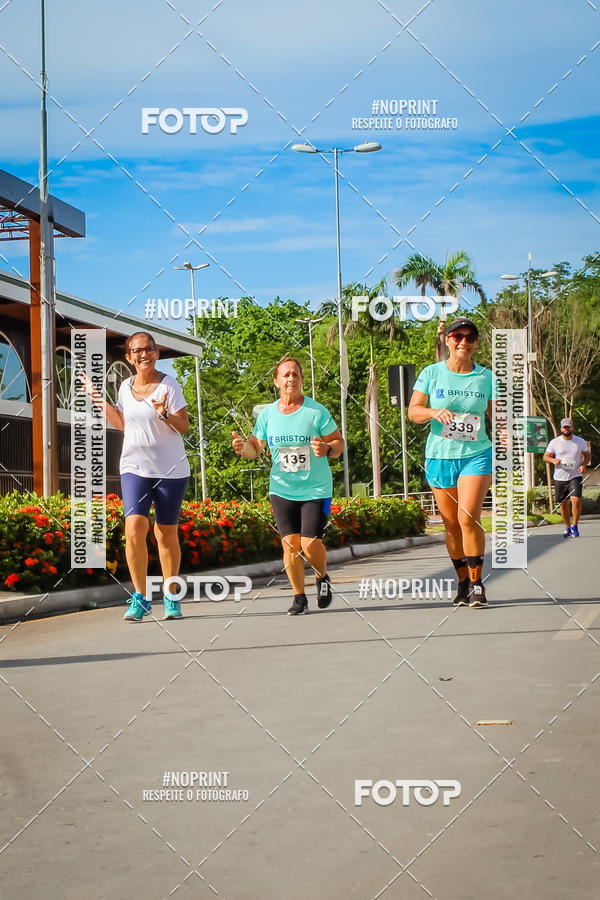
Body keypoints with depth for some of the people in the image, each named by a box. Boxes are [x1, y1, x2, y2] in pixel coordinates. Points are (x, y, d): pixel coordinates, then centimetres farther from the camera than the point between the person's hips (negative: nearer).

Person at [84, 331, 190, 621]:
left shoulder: (169, 385, -5)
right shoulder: (126, 387, 7)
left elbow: (184, 427, -7)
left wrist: (164, 414, -25)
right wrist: (98, 399, 15)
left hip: (171, 470, -2)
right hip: (134, 468, 2)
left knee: (166, 534, 5)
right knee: (134, 527, -16)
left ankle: (170, 597, 20)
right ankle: (139, 598, -7)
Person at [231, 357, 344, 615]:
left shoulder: (316, 411, -5)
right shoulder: (267, 414, 4)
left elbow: (339, 442, -1)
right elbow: (256, 448, 12)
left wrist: (327, 450, -23)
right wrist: (242, 447, -11)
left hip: (316, 490, -3)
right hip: (281, 490, 3)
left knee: (310, 544, -11)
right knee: (290, 543, -4)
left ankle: (322, 577, 22)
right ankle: (299, 597, 13)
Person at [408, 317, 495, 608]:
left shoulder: (486, 376, 5)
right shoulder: (432, 373, 2)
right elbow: (413, 411, 1)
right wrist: (436, 412, -19)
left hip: (476, 454, -1)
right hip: (440, 456, 1)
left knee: (468, 517, -17)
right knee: (451, 525, 5)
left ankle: (477, 584, -8)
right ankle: (462, 581, 21)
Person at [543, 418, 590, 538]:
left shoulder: (580, 441, 3)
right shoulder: (554, 442, 2)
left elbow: (588, 455, 15)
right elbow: (545, 456, 5)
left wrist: (583, 465, -5)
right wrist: (553, 460, -16)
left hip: (575, 476, -1)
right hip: (560, 478, 1)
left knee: (576, 499, -20)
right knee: (564, 503, 7)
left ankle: (575, 526, -4)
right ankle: (567, 527, 25)